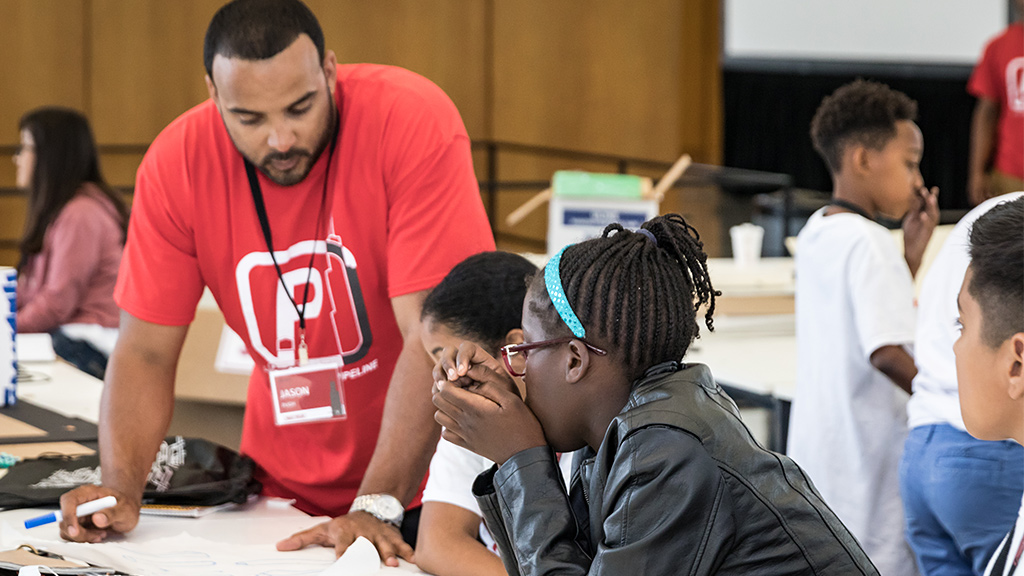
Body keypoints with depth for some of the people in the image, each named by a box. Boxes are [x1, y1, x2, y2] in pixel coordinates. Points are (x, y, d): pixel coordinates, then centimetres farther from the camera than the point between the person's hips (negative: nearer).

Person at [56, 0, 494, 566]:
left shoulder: (412, 122, -19)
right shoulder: (178, 162, -8)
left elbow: (436, 339, -22)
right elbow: (146, 351, -3)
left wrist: (377, 507, -28)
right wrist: (120, 490, -18)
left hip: (419, 483, -4)